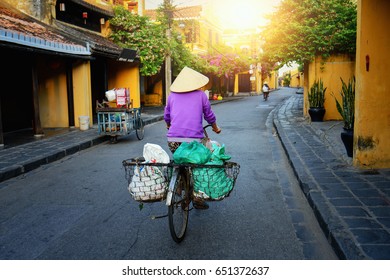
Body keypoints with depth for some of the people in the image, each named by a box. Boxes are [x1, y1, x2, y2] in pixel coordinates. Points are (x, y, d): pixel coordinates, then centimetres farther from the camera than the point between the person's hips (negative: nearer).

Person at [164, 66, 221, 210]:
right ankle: (197, 199, 14)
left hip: (173, 138, 3)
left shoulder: (172, 94, 13)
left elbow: (166, 116, 24)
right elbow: (209, 115, 15)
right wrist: (215, 128, 34)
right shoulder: (201, 95, 7)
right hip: (194, 139, -2)